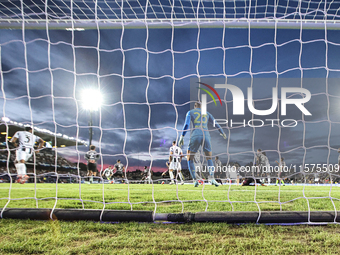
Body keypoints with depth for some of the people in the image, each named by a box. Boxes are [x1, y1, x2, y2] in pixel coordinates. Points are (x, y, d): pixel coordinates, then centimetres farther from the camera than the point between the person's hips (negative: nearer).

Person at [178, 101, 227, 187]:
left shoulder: (190, 112, 14)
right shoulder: (207, 113, 23)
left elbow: (186, 124, -2)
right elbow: (216, 124, 31)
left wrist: (182, 137, -5)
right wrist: (222, 133, 48)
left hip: (195, 136, -2)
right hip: (206, 136, 3)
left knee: (189, 159, 12)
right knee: (209, 159, 16)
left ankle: (195, 180, -5)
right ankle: (212, 178, -8)